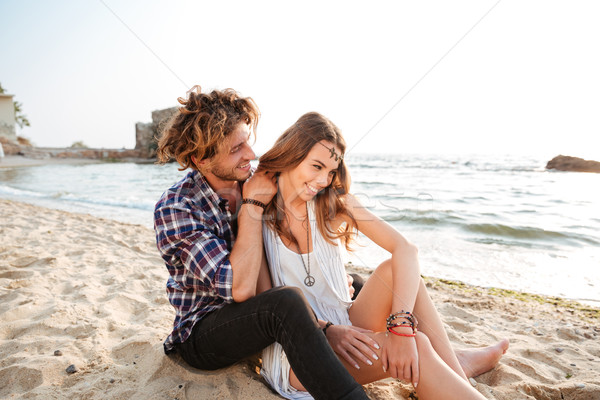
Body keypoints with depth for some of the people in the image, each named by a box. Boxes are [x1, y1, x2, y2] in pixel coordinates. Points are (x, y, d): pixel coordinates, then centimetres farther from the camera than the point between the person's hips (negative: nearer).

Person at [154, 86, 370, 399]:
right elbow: (240, 288, -30)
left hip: (252, 315, 6)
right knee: (286, 303, -38)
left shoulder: (251, 183, -4)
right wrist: (252, 206, -26)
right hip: (202, 334, -6)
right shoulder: (175, 209, -22)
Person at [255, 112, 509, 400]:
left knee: (392, 270, -19)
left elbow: (405, 249, -14)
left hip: (343, 327, 5)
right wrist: (326, 329, -24)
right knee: (416, 346, -27)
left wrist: (402, 324, -29)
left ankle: (455, 368, -6)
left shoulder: (334, 200, -1)